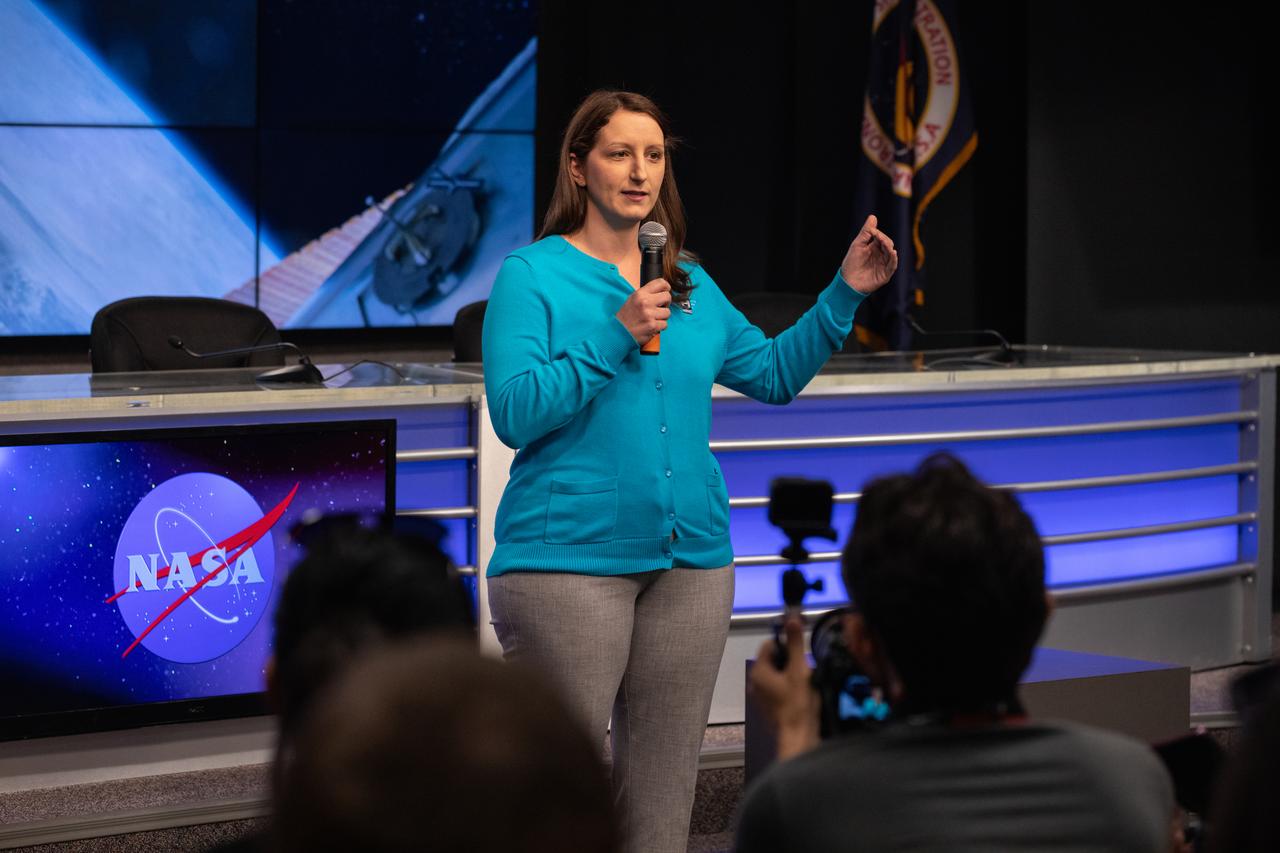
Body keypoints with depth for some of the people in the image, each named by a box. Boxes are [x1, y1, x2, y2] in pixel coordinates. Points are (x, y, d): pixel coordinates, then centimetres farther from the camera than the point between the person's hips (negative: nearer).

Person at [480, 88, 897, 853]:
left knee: (664, 788, 10)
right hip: (569, 559, -5)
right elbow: (514, 412, -13)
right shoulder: (533, 275, -3)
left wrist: (845, 294, 12)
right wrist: (615, 337, -19)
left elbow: (774, 373, 21)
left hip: (689, 561, 6)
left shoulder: (691, 285, 13)